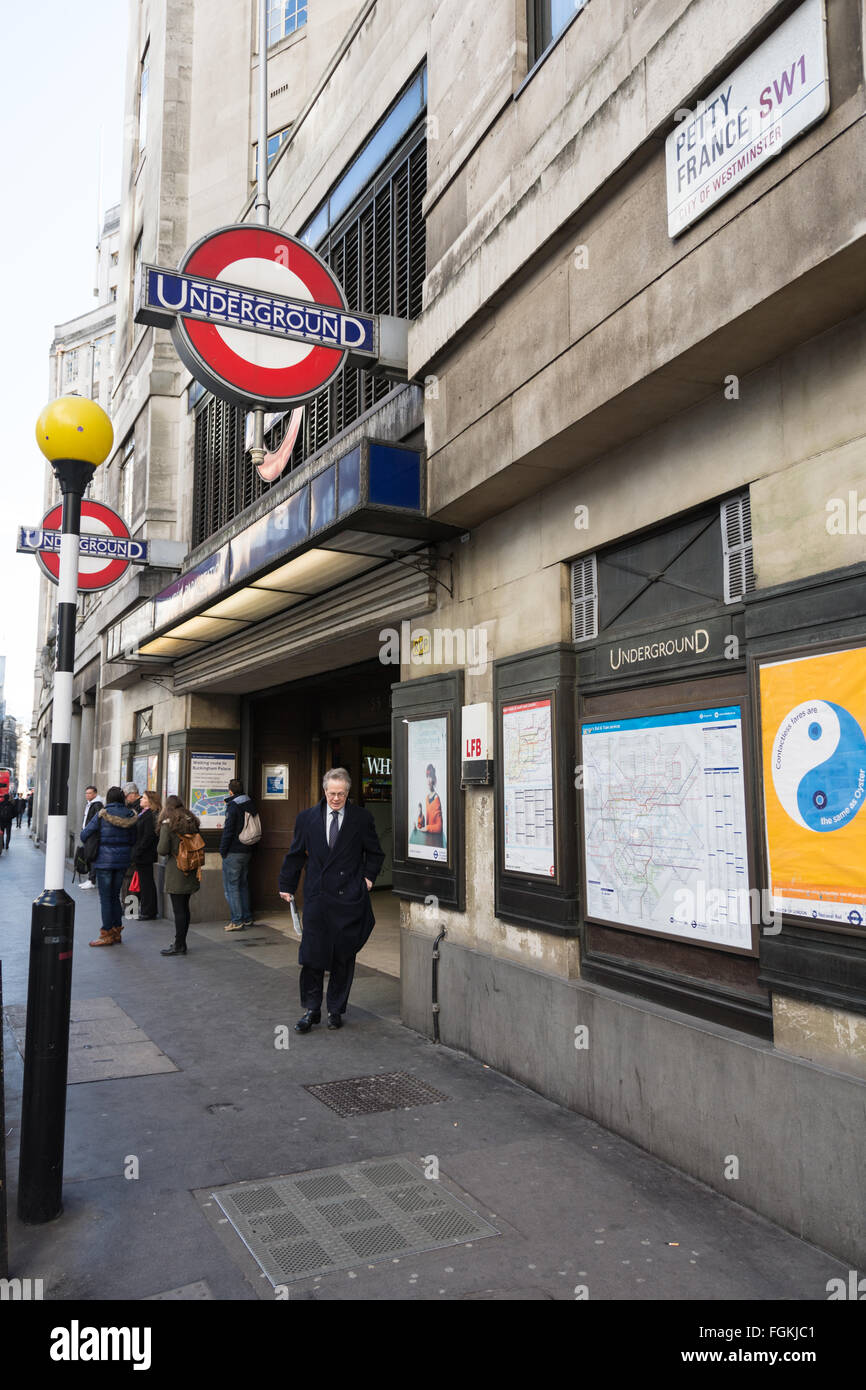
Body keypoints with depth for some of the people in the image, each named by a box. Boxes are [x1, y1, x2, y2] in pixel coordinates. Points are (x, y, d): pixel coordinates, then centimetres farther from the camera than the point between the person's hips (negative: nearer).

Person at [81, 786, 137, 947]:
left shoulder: (102, 814, -10)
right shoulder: (129, 815, 1)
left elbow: (84, 835, -6)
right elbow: (133, 840, 7)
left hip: (105, 860, -4)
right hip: (123, 860, 5)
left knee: (105, 897, 2)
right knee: (115, 895, 15)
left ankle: (107, 934, 4)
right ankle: (117, 932, 19)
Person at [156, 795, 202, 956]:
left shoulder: (168, 825, -9)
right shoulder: (192, 822, 9)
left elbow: (162, 850, -13)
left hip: (175, 871, -6)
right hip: (190, 870, 6)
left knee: (178, 910, -2)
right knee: (184, 908, 12)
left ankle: (179, 946, 2)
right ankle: (181, 943, 19)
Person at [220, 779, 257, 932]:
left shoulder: (233, 806, -14)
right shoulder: (250, 805, 10)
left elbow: (228, 831, -16)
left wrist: (223, 850, -8)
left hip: (233, 852, -8)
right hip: (247, 851, 8)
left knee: (231, 886, -3)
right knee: (243, 884, 16)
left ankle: (237, 921, -6)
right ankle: (247, 918, 18)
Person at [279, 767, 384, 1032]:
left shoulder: (362, 819, 1)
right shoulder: (307, 818, 6)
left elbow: (375, 853, 12)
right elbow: (295, 854, 13)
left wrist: (368, 877, 1)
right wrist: (287, 886, 13)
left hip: (349, 899, -1)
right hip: (316, 897, 1)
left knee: (344, 957, 6)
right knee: (312, 955, -1)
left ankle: (336, 1010, 20)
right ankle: (311, 1010, 13)